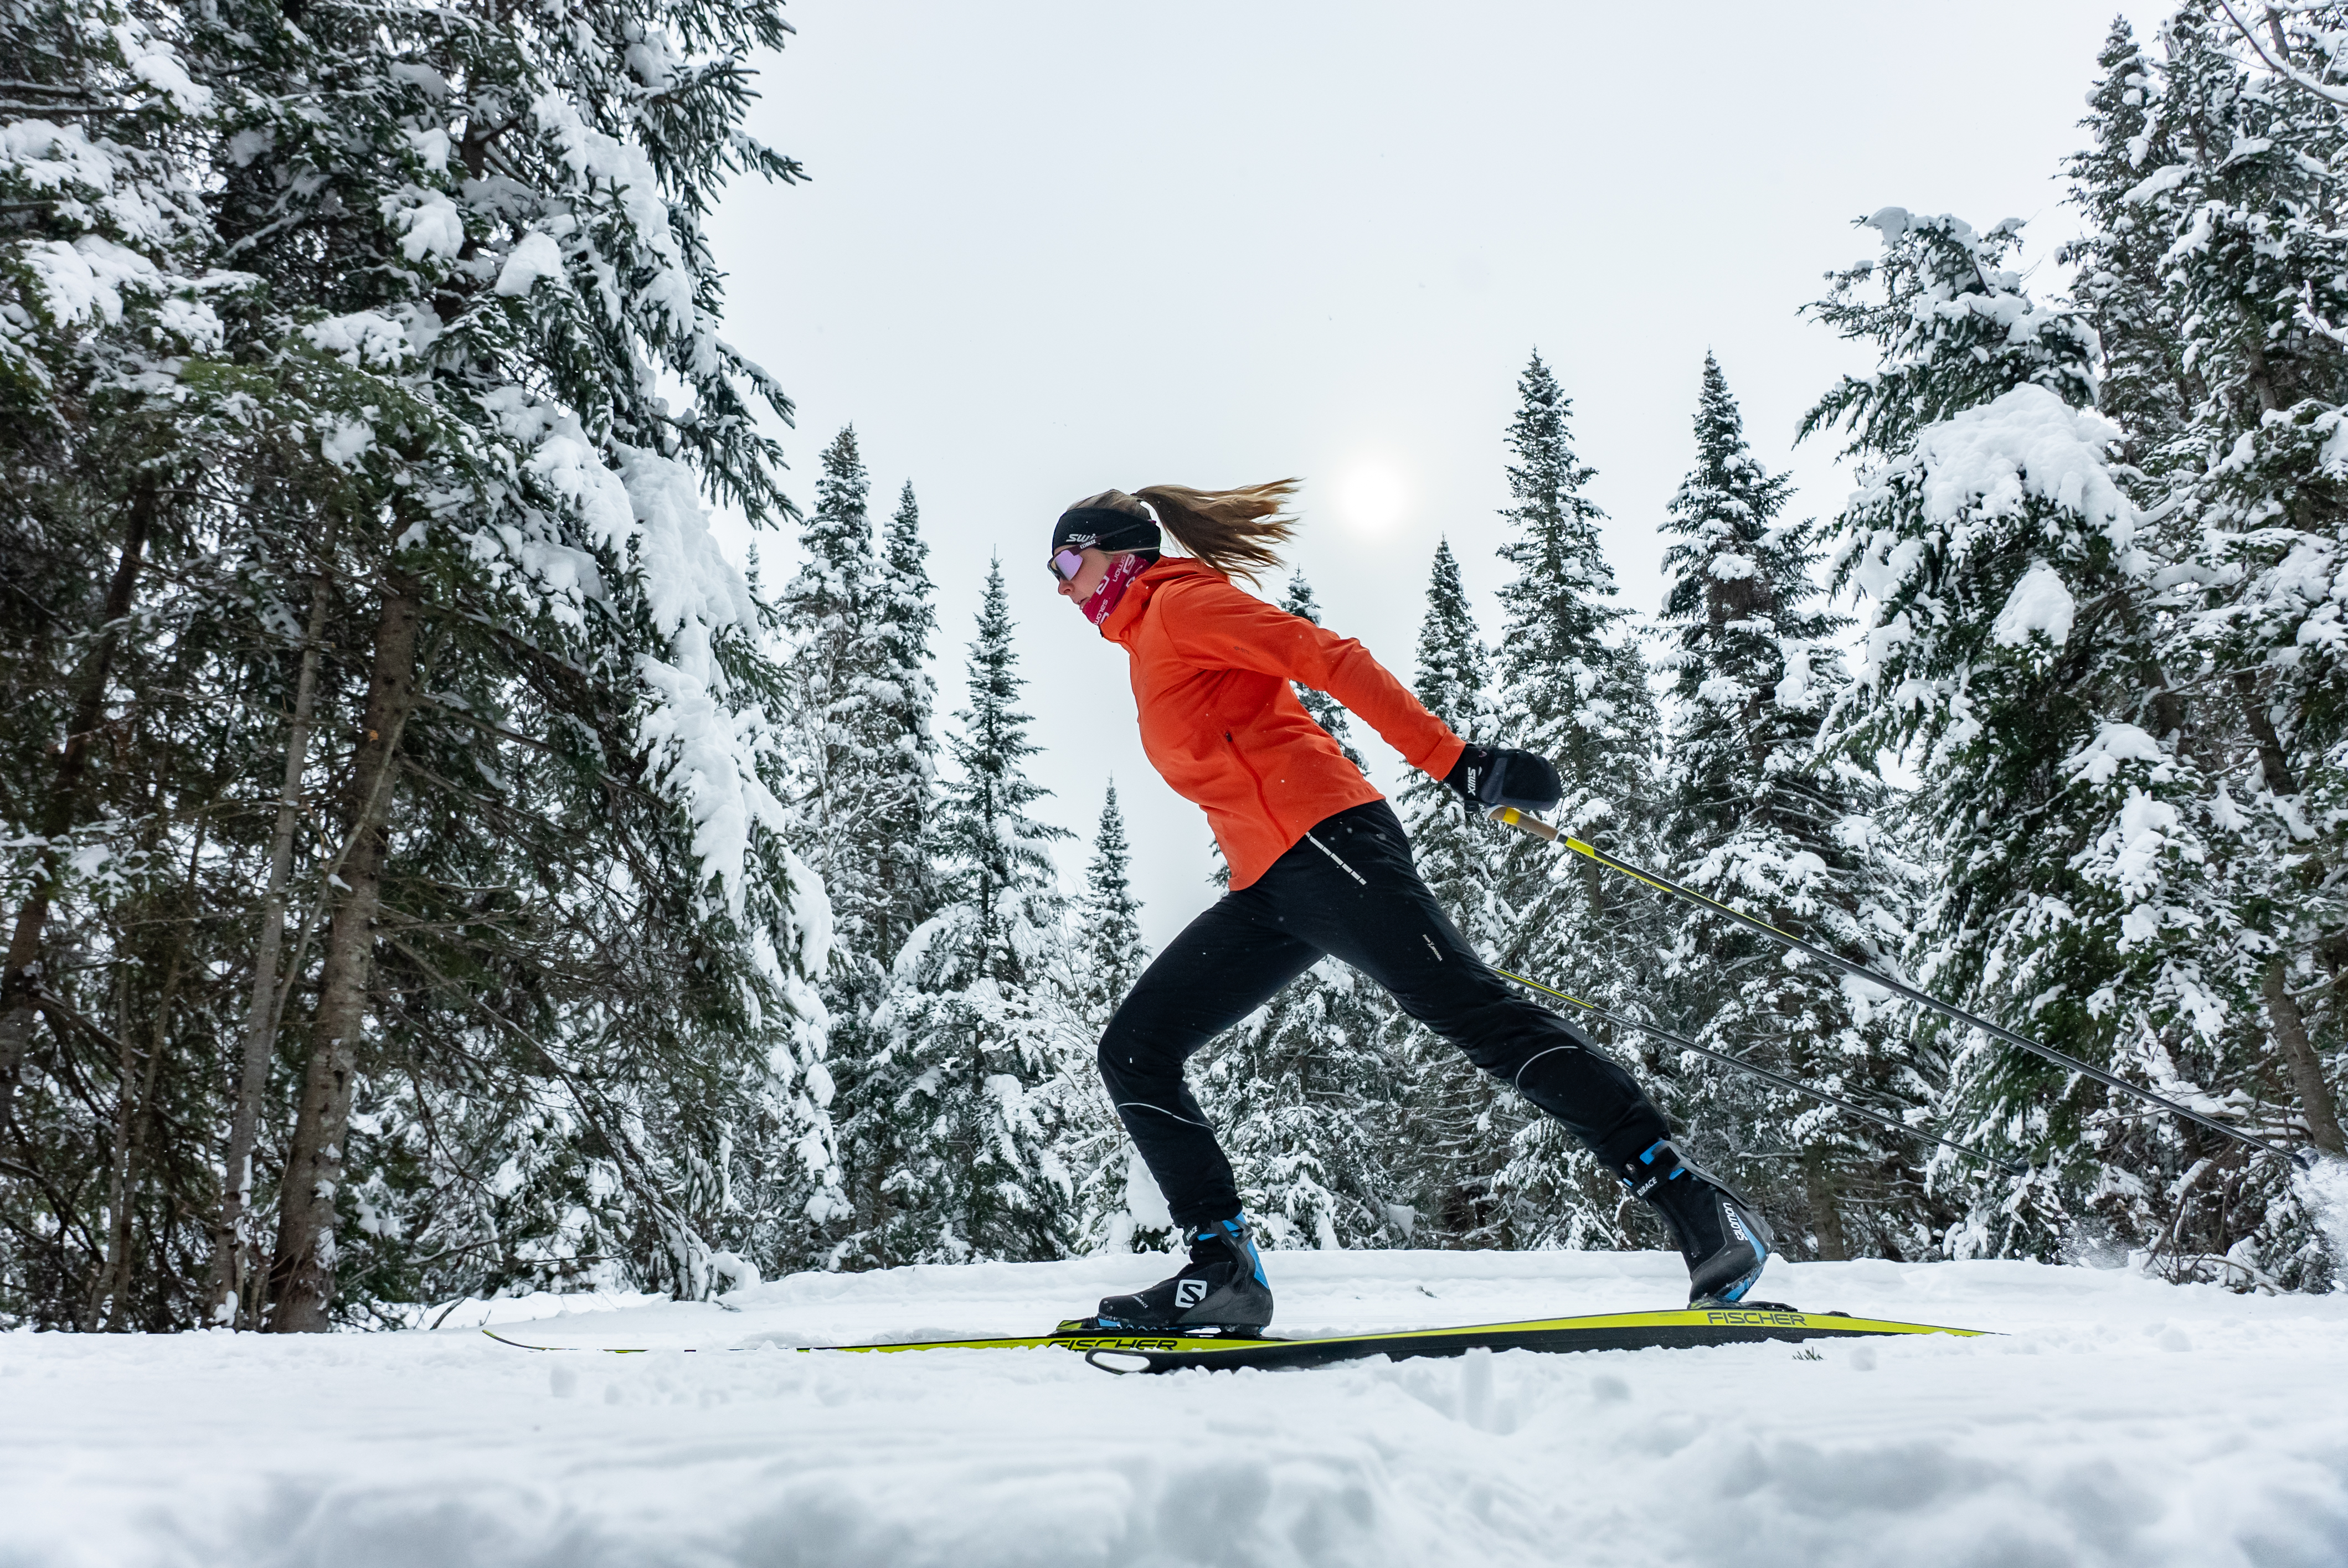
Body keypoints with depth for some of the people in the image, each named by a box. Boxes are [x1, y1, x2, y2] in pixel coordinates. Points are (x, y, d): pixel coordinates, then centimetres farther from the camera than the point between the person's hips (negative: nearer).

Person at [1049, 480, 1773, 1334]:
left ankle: (1700, 1209, -13)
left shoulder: (1180, 600, 3)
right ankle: (1223, 1267, -3)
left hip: (1318, 838, -9)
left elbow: (1324, 656, -9)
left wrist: (1455, 760, -18)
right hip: (1267, 889, 9)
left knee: (1477, 1013, -16)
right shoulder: (1149, 649, 29)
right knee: (1133, 1052, 2)